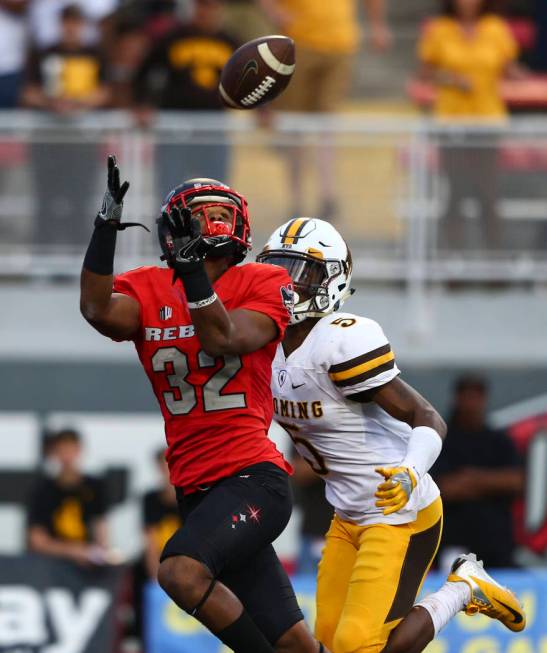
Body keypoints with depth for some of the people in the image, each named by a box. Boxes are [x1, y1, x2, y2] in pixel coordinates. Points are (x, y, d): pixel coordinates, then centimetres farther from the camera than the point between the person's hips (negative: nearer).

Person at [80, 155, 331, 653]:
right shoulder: (147, 292, 9)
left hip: (253, 477, -4)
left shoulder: (262, 285, 0)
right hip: (196, 490, 5)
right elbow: (97, 310, -12)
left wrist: (192, 268, -24)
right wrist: (108, 225, -16)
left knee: (181, 571, -30)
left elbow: (224, 340, -17)